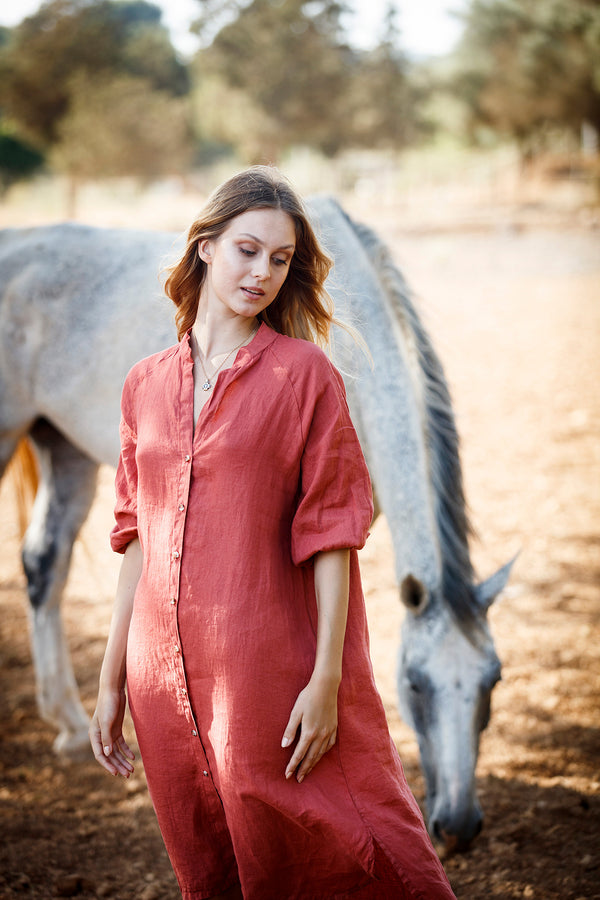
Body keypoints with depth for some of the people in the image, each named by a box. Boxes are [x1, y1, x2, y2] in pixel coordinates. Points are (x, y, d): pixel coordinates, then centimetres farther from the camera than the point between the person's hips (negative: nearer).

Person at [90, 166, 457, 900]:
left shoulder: (304, 372, -2)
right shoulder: (146, 384, 10)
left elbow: (331, 534, -6)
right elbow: (136, 538, 13)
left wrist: (327, 679, -13)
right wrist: (112, 679, 12)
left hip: (270, 673, -4)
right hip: (167, 678, 4)